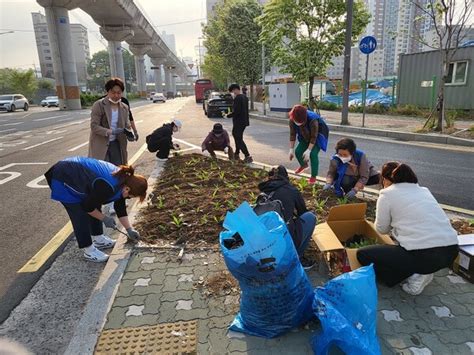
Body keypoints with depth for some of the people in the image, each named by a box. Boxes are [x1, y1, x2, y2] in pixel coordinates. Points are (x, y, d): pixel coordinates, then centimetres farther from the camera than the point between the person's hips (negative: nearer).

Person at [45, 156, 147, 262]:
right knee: (81, 216, -10)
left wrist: (129, 229, 7)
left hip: (75, 173, 9)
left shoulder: (122, 179, -6)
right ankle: (89, 251, 3)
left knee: (95, 210, 12)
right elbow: (87, 206, -21)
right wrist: (104, 218, -8)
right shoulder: (108, 187, -34)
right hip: (63, 180, -9)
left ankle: (98, 239, 27)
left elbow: (120, 207, 5)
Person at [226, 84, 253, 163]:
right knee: (238, 137, 20)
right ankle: (237, 154, 30)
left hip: (238, 122, -10)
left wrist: (228, 115, -9)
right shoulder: (244, 97, 13)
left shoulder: (237, 98, -17)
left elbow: (236, 112, -24)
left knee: (239, 139, -4)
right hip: (244, 121, 10)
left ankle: (248, 157, -8)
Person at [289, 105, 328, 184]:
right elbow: (292, 134, -15)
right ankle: (303, 165, 34)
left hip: (318, 136, -5)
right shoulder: (292, 120, -26)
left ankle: (313, 177, -8)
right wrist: (291, 149, -15)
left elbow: (314, 137, -32)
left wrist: (308, 150, -33)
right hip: (306, 137, 6)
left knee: (313, 154, -22)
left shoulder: (313, 120, -40)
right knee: (297, 151, -1)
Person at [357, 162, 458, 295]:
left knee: (363, 254, 6)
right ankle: (421, 272, 15)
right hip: (451, 250, 8)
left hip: (424, 255, -7)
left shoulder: (387, 194, 0)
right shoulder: (423, 190, 18)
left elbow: (382, 229, 9)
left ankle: (413, 276, 0)